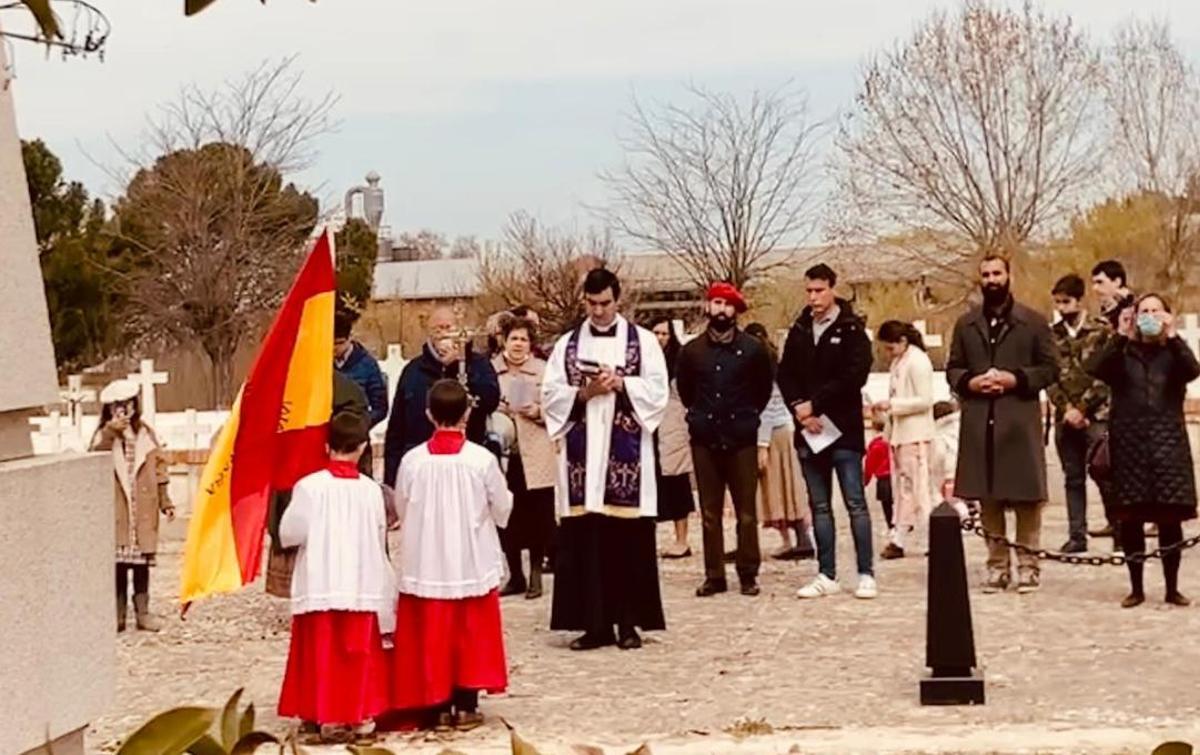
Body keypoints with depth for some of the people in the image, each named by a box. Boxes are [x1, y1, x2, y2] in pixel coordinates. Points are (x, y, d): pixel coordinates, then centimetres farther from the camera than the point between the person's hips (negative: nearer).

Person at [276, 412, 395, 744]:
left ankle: (323, 716, 11)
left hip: (321, 588, -2)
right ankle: (357, 715, 12)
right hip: (361, 589, 2)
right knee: (358, 655, 10)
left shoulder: (310, 486, -10)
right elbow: (379, 545, 5)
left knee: (323, 654, 7)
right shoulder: (371, 490, -2)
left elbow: (291, 534, -6)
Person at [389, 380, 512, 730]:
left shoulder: (412, 460, -9)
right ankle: (466, 707, 11)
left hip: (426, 564, 1)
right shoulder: (482, 459, -12)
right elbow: (502, 510, -2)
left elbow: (402, 510, 3)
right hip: (472, 563, -1)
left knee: (432, 635, 8)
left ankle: (439, 707, 12)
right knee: (470, 634, 9)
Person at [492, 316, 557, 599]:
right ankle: (515, 576, 19)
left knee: (537, 517, 2)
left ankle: (535, 574, 15)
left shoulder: (543, 371, 3)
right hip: (502, 454, 1)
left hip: (535, 457, -1)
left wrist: (538, 411, -14)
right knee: (507, 518, 6)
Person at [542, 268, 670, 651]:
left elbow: (658, 390, -2)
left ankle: (629, 622, 6)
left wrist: (620, 383, -14)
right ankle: (595, 623, 5)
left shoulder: (643, 341, 7)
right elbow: (550, 394, 5)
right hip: (581, 454, 2)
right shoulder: (567, 344, 12)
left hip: (627, 454, -2)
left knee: (629, 540, -1)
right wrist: (584, 393, -10)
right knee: (585, 540, 0)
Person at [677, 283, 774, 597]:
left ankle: (748, 574, 7)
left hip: (741, 440, -2)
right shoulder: (692, 350, 5)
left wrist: (748, 416, 11)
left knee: (746, 511, 1)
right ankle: (714, 575, 10)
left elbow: (765, 386, 13)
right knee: (710, 512, 5)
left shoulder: (753, 349, 0)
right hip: (704, 439, 2)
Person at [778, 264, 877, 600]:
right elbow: (785, 375, 9)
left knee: (855, 503, -3)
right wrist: (799, 408, -8)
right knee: (819, 506, 8)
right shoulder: (798, 331, 11)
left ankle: (866, 574, 0)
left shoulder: (851, 329, -3)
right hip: (809, 431, 5)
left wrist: (815, 403, -13)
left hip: (844, 429, -5)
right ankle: (827, 576, 12)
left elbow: (855, 376, -13)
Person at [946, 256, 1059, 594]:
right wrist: (969, 382, -5)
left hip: (1020, 420, -3)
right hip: (979, 423, 3)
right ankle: (997, 565, 12)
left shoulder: (1033, 322, 4)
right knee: (988, 498, 5)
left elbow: (1051, 368, 2)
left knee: (1026, 497, -3)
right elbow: (952, 368, 16)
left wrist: (1016, 379, -12)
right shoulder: (966, 324, 14)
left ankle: (1027, 565, 4)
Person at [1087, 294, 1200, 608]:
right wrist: (1120, 336, -15)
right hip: (1129, 443, 1)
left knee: (1170, 518, -3)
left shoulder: (1173, 353, 8)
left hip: (1167, 443, 0)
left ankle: (1172, 588, 7)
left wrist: (1172, 336, -20)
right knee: (1130, 519, 1)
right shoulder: (1122, 353, 9)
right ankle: (1136, 587, 11)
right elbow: (1095, 369, -11)